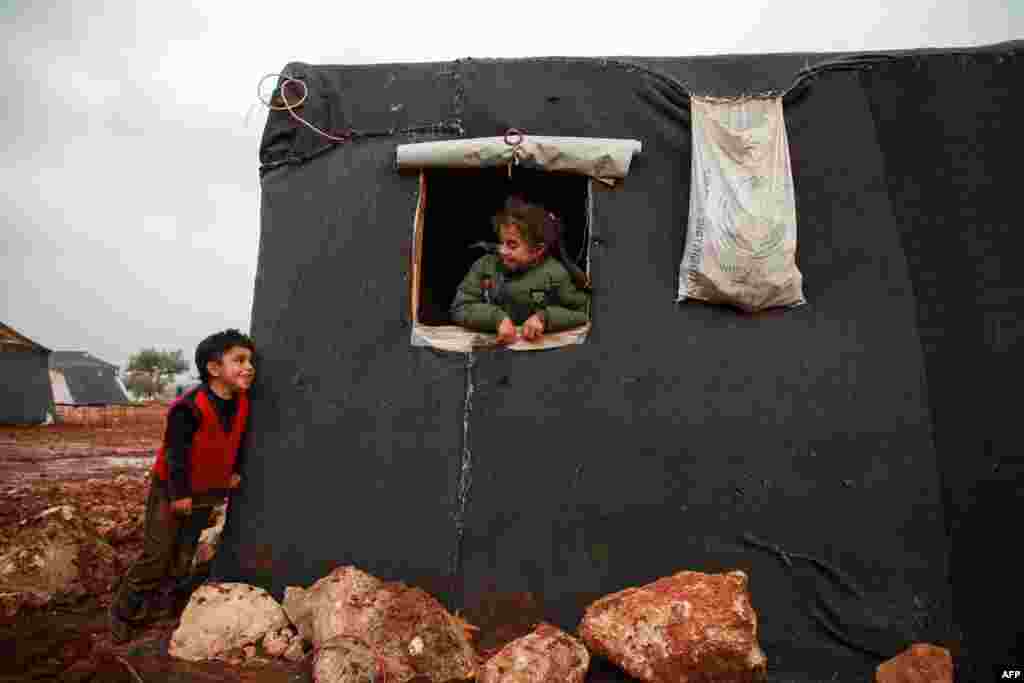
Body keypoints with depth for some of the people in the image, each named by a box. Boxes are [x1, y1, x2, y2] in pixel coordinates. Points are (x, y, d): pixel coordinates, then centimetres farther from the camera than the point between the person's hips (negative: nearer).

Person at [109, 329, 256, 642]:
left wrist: (235, 471, 10)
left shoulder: (242, 403, -8)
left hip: (206, 492, 6)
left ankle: (177, 604, 34)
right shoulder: (190, 407, -29)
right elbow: (175, 452, -24)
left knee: (184, 555, 18)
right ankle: (124, 611, 21)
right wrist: (179, 494, -19)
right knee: (157, 556, 1)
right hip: (172, 490, -6)